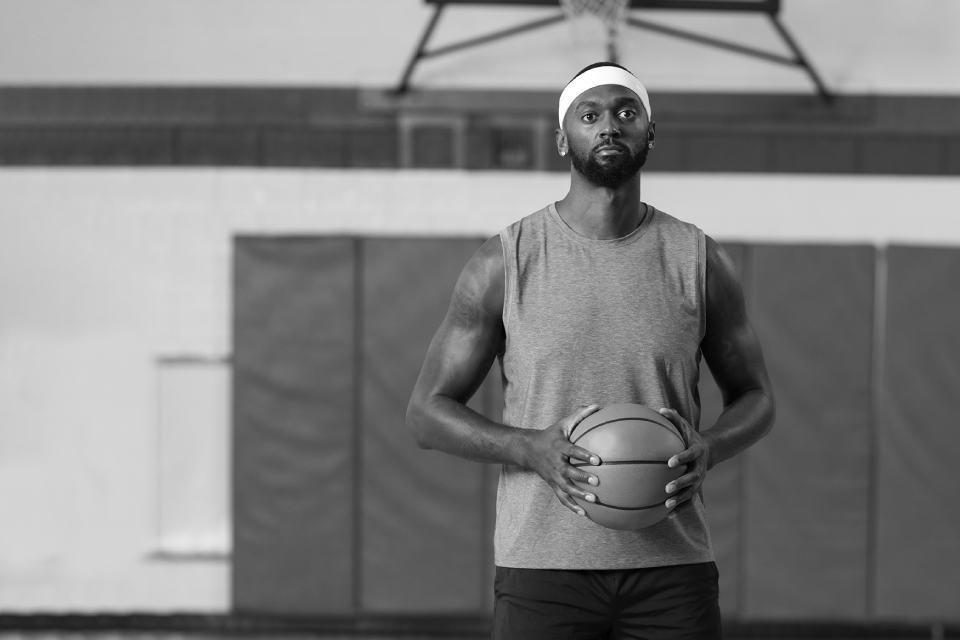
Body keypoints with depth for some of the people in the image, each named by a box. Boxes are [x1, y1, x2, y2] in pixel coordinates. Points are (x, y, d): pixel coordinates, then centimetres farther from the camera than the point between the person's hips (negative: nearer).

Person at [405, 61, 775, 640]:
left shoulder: (698, 261, 4)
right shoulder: (505, 262, 0)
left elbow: (756, 399, 13)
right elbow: (428, 411, 2)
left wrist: (710, 449, -10)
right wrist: (531, 449, -17)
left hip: (673, 570, 1)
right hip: (542, 568, -1)